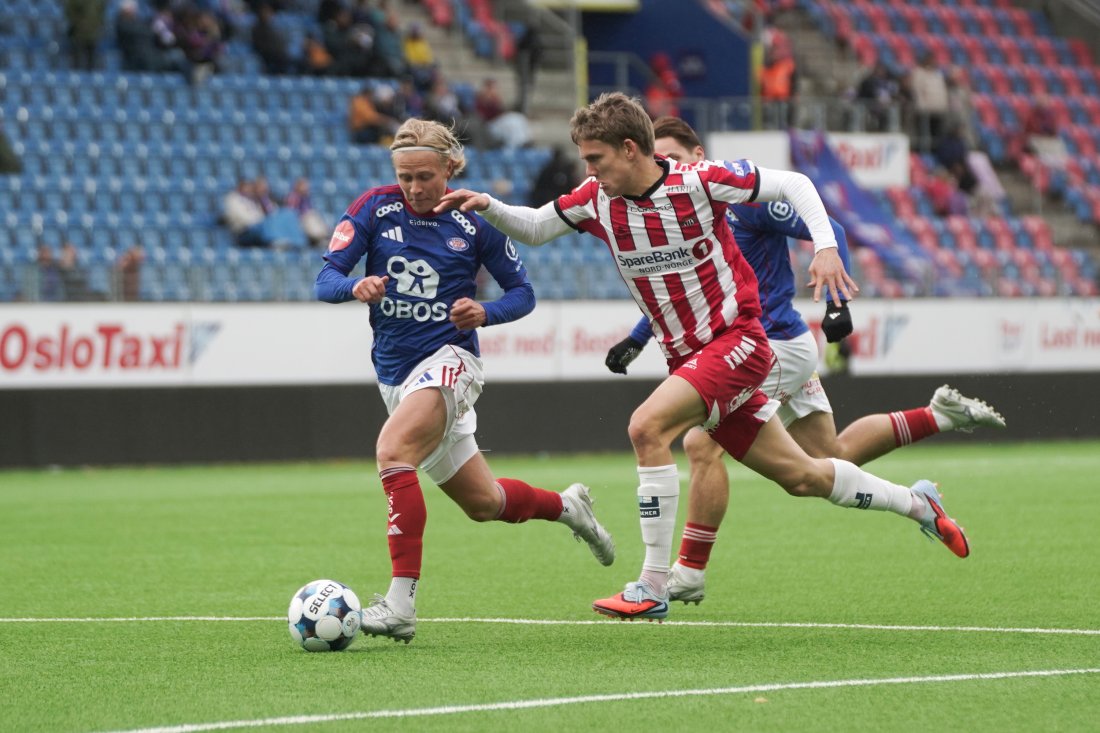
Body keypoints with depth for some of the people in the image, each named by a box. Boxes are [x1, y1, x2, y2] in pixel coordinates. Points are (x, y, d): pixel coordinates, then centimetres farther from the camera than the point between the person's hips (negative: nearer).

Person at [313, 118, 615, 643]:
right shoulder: (375, 209, -1)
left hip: (448, 359, -5)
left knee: (392, 451, -32)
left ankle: (401, 603, -34)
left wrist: (484, 313, -16)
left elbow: (522, 292, 4)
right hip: (394, 374, 5)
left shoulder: (473, 221, -5)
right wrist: (356, 287, -29)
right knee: (483, 503, 15)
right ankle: (566, 506, 46)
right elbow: (324, 280, -6)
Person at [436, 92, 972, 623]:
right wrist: (487, 207, -6)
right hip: (687, 356, 6)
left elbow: (793, 184, -8)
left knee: (647, 427, -26)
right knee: (798, 476, 12)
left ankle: (653, 587, -21)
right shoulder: (596, 200, -1)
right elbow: (532, 229, 13)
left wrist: (825, 248, -19)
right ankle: (915, 503, 34)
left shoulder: (698, 182, -16)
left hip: (736, 340, -6)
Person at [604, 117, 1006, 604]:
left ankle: (689, 574, -12)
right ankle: (940, 415, 27)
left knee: (701, 443, -17)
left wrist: (837, 303, -24)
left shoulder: (739, 197, -16)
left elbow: (828, 231, -14)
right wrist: (637, 340, 14)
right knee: (833, 457, 16)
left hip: (774, 345, -9)